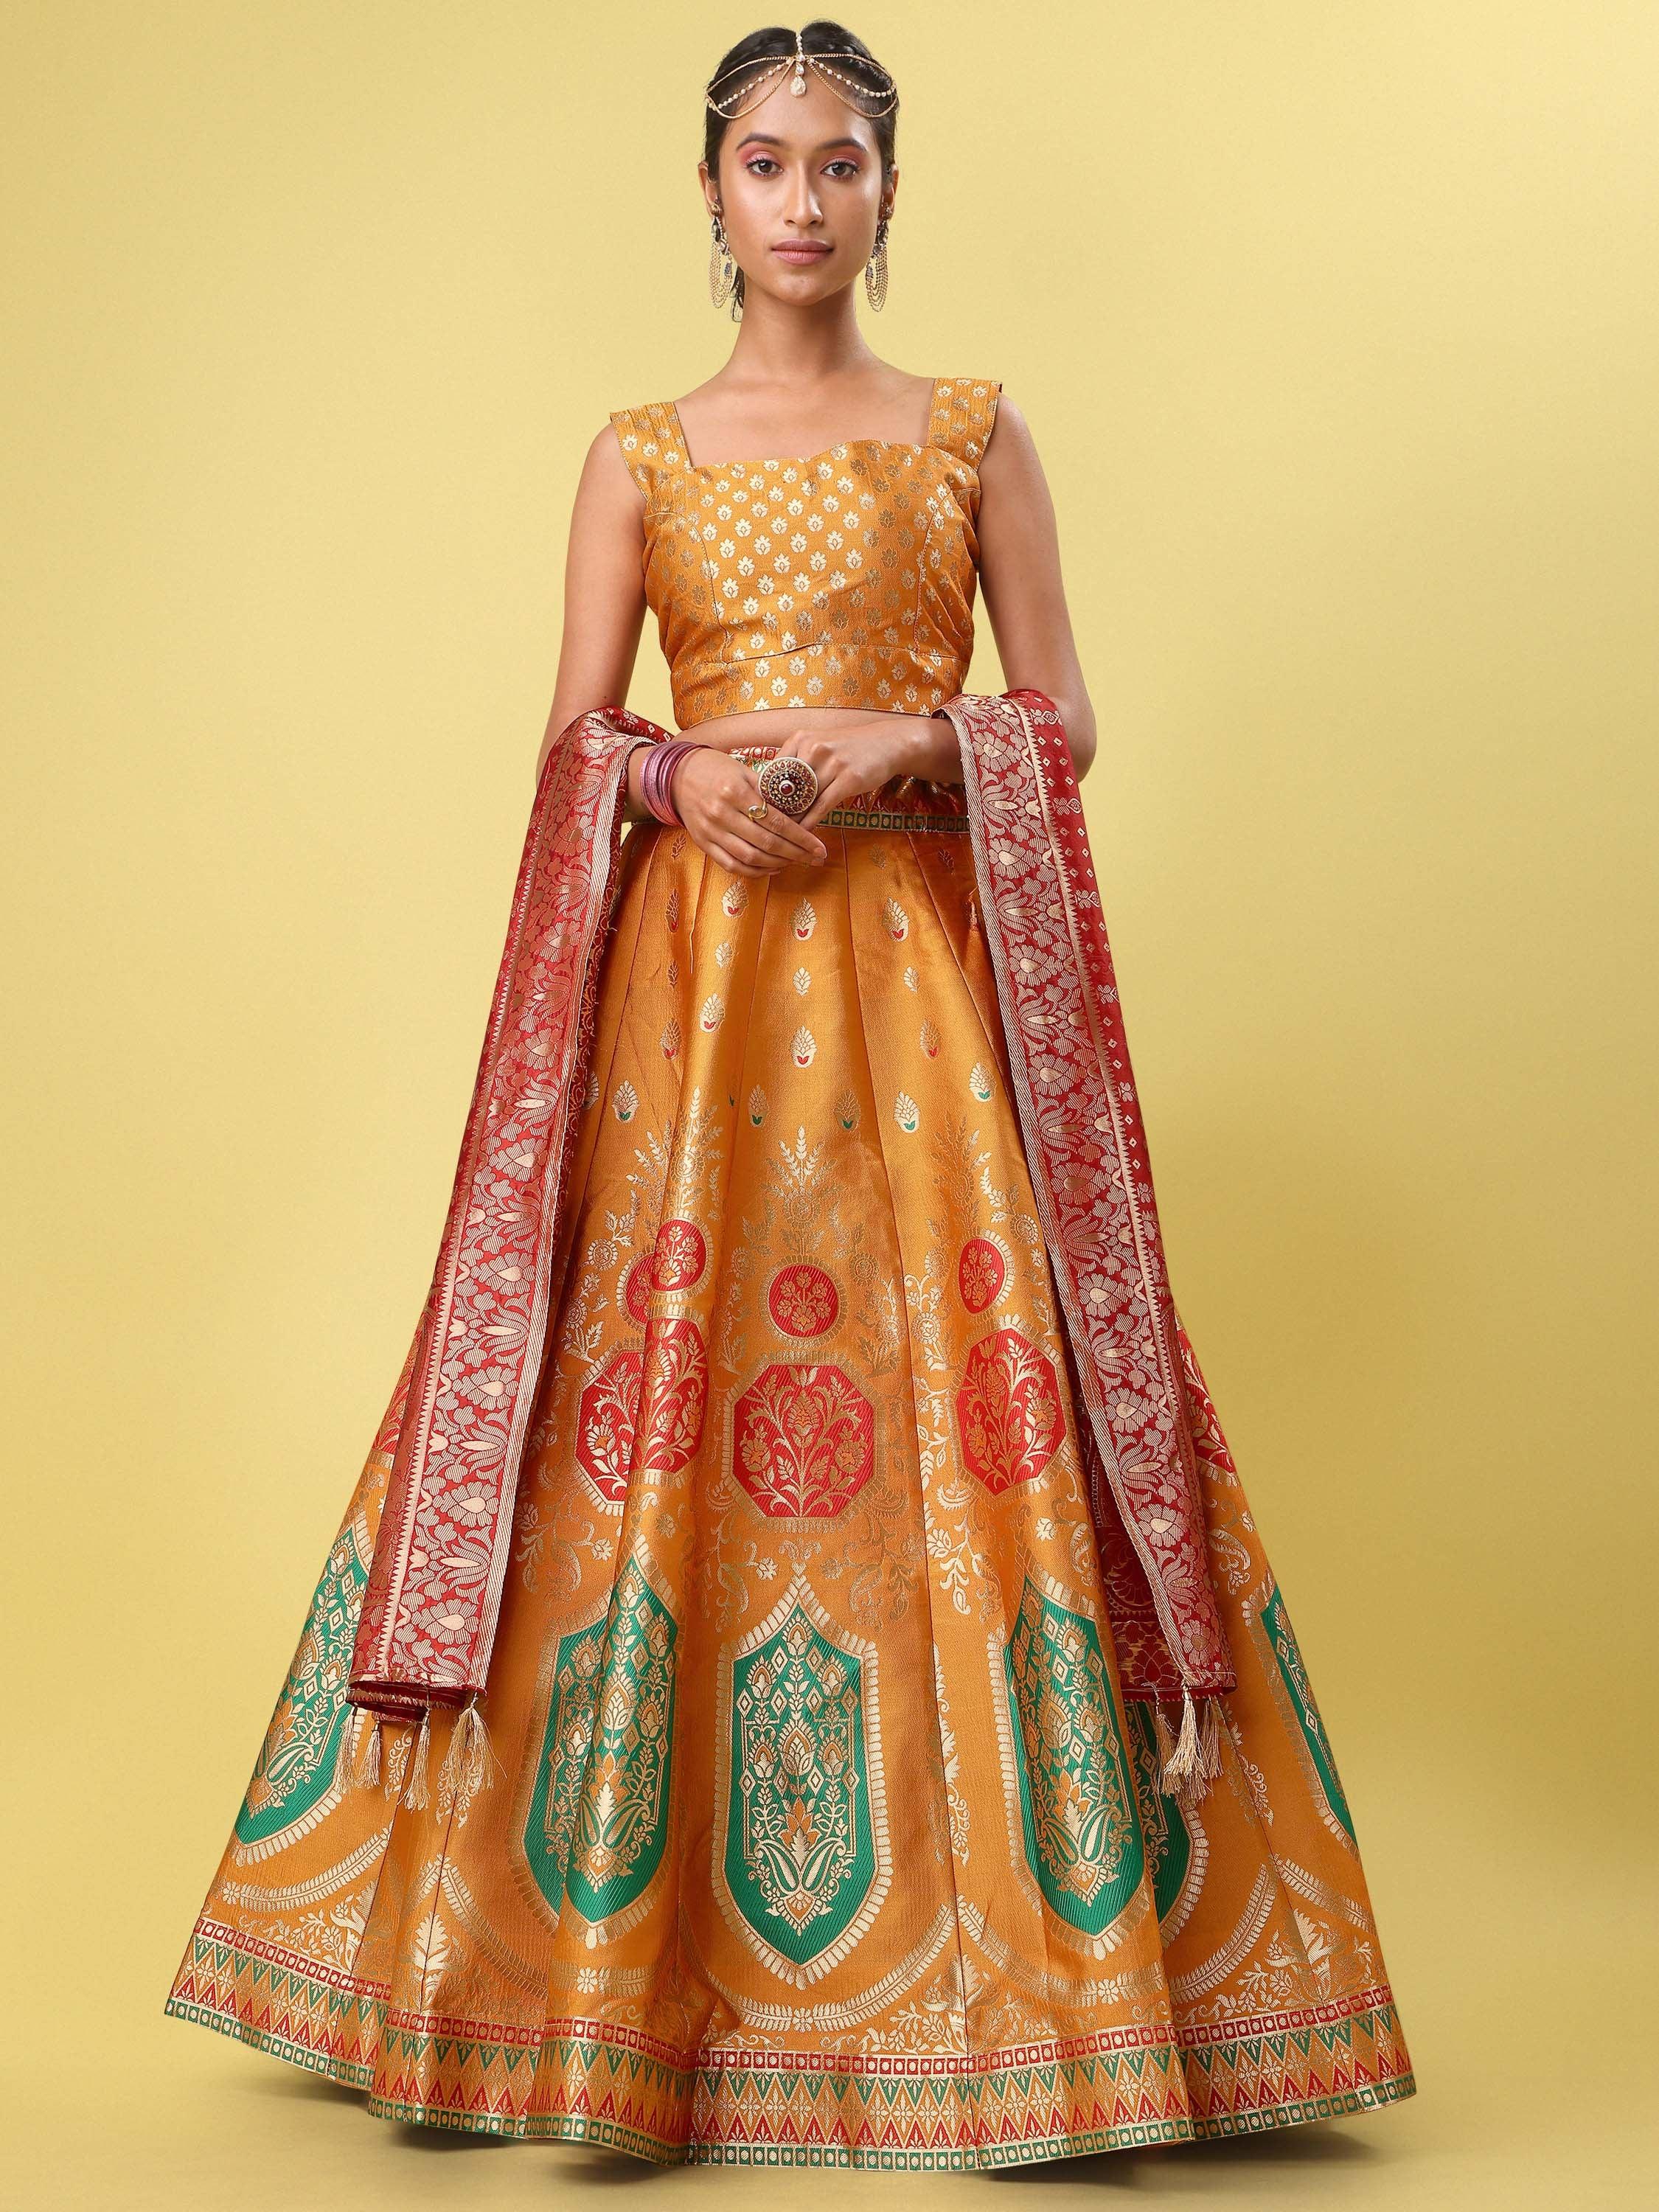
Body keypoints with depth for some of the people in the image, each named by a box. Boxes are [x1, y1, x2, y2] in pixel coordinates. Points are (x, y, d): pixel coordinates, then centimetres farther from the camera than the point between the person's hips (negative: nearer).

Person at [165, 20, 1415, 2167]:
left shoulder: (975, 434, 10)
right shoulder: (638, 452, 13)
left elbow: (1063, 719, 7)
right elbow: (573, 741, 8)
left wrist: (899, 742, -11)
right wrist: (683, 778, -12)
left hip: (922, 966, -1)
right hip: (686, 965, 1)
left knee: (968, 1409, -6)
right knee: (645, 1410, -2)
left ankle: (1019, 1949, 8)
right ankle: (629, 1957, 12)